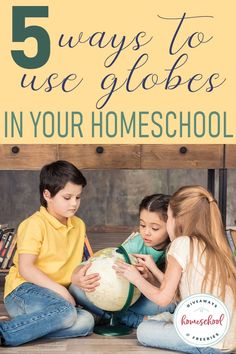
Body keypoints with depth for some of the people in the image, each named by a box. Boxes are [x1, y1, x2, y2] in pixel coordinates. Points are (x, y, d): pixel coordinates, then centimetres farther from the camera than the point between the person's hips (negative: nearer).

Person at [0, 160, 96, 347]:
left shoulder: (79, 225, 14)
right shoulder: (36, 224, -9)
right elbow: (25, 268, -16)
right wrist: (59, 289, -21)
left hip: (59, 294, 7)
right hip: (24, 290, -7)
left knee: (85, 322, -20)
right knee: (66, 313, -34)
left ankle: (29, 328, -19)